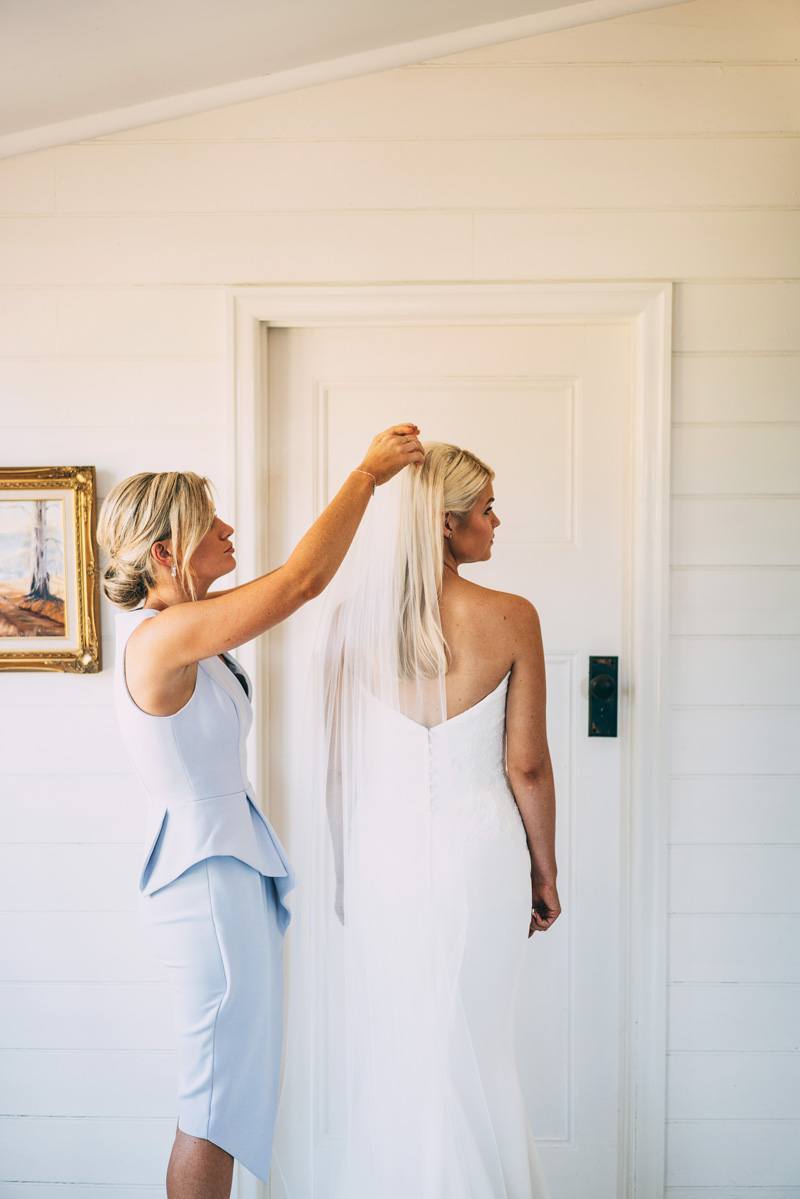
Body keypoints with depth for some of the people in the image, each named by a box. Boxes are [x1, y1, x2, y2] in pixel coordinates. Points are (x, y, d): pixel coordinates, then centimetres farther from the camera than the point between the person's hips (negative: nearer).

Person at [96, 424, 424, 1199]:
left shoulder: (172, 628, 6)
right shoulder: (163, 637, -22)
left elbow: (293, 585, 11)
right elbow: (303, 578, -26)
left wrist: (369, 480, 6)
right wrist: (366, 473, -14)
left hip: (225, 868, 10)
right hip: (207, 880, -10)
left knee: (225, 1091, 20)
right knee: (219, 1102, 5)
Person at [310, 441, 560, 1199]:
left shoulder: (352, 615, -6)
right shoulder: (510, 619, -14)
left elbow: (337, 759, 1)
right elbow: (526, 766, -9)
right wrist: (545, 868, 3)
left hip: (382, 855, 3)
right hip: (476, 854, -2)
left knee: (387, 1046, 18)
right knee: (469, 1050, 14)